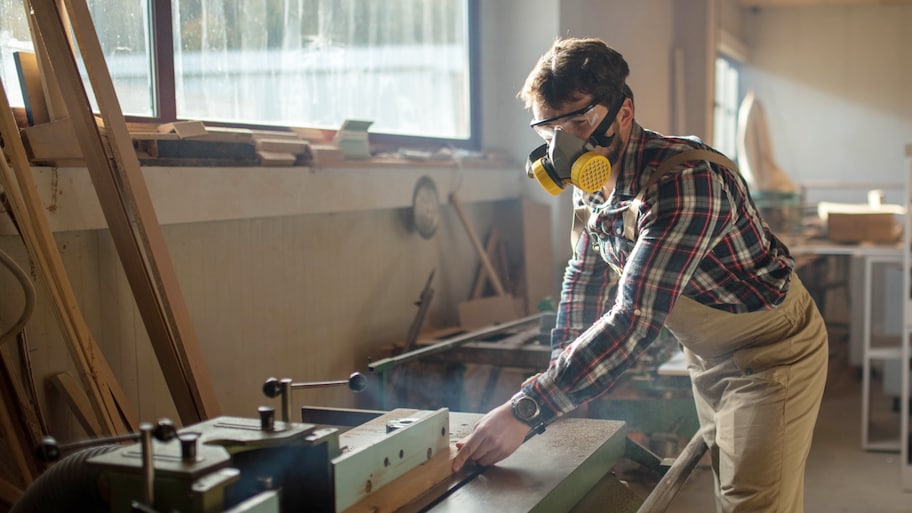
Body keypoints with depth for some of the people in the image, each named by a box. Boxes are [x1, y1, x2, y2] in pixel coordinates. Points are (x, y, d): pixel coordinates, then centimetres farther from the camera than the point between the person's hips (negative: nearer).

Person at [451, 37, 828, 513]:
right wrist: (558, 379, 0)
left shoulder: (685, 180, -34)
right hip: (708, 356, 8)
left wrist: (527, 409, -44)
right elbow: (585, 278, 8)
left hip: (772, 353, -8)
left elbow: (635, 317, -41)